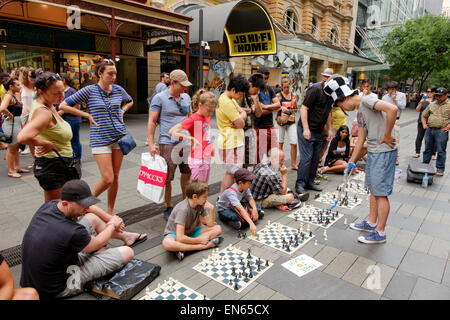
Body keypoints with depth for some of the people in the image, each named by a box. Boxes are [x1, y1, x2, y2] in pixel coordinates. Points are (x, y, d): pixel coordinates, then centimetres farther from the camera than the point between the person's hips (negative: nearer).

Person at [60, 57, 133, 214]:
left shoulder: (118, 89, 5)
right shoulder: (90, 90, -6)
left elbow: (130, 101, 27)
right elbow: (64, 105, -4)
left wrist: (122, 111, 8)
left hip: (119, 136, 4)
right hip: (100, 139, -4)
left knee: (115, 177, 8)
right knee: (108, 179, -9)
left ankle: (110, 212, 23)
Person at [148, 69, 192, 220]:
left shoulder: (186, 97, 12)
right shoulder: (159, 98, -5)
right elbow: (151, 122, -6)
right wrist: (151, 144, -12)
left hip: (185, 142, 6)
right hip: (168, 143, -5)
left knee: (187, 173, 13)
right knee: (167, 178, 0)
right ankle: (169, 207, 17)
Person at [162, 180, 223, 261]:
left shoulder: (200, 205, -9)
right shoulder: (183, 209, -30)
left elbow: (210, 225, -2)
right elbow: (180, 238, -34)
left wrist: (211, 209, -18)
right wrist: (199, 240, -23)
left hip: (191, 232, 7)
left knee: (218, 229, -10)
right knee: (167, 243, -41)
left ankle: (184, 248, -22)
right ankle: (203, 246, -31)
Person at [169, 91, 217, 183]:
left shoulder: (207, 117, 10)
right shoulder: (193, 119, -13)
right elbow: (172, 132, -19)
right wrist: (192, 139, -26)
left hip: (207, 159, 8)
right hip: (198, 160, -8)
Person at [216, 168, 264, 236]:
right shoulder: (231, 192, -37)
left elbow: (250, 199, -9)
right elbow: (240, 209, -48)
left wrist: (254, 209, -30)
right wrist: (251, 223, -56)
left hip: (236, 206, 7)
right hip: (224, 210, -7)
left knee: (257, 205, -9)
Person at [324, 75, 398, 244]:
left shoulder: (366, 100, -12)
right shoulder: (359, 111, 17)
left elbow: (392, 109, -29)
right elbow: (361, 139, 20)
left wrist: (387, 136, -21)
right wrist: (352, 161, 20)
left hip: (384, 152, -10)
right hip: (373, 152, 10)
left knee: (381, 193, -2)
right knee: (373, 189, 18)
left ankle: (380, 233, 9)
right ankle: (371, 223, 32)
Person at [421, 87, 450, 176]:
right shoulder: (432, 104, 13)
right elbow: (423, 115, 23)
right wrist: (424, 124, 8)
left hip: (441, 131, -5)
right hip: (429, 130, 5)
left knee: (441, 151, 1)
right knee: (428, 149, 13)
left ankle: (440, 169, 8)